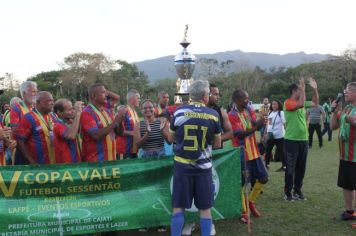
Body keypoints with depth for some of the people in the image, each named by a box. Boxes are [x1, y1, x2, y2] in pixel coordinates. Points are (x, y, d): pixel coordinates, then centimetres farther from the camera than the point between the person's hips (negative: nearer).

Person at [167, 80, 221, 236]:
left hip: (182, 165, 1)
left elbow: (171, 138, 8)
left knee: (178, 207, 8)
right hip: (203, 167, 0)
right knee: (205, 208, 11)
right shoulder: (213, 115, -5)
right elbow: (217, 144, 4)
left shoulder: (179, 112, -3)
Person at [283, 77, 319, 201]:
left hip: (303, 140, 7)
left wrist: (314, 89, 12)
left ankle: (297, 190, 24)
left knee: (301, 167, 13)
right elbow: (300, 104, -29)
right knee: (290, 168, 0)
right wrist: (303, 89, -22)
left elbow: (315, 103, 23)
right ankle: (288, 192, 11)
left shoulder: (302, 102, 11)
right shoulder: (288, 103, -13)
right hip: (291, 141, -7)